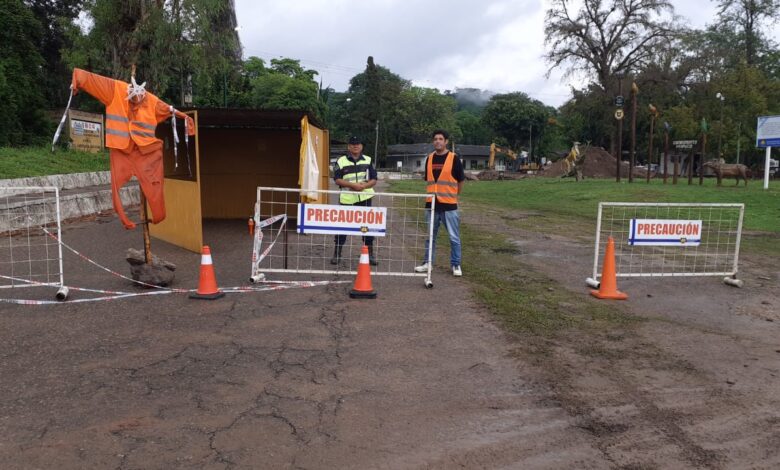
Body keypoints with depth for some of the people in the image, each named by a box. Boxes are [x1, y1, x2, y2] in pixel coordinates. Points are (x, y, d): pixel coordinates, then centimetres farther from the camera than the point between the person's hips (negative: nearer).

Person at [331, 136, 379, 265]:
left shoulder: (368, 160, 9)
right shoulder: (341, 161, 3)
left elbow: (374, 180, 6)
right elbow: (337, 179, -3)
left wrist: (364, 186, -14)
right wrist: (352, 184, -17)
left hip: (364, 198, 1)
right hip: (346, 198, -1)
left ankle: (370, 253, 14)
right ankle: (337, 253, 11)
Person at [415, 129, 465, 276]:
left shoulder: (454, 158, -5)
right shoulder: (429, 158, 8)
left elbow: (460, 181, 2)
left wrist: (452, 195, 8)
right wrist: (434, 193, 10)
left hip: (449, 205, -4)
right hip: (431, 204, 4)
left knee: (454, 238, 2)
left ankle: (456, 265, 14)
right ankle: (427, 262, 23)